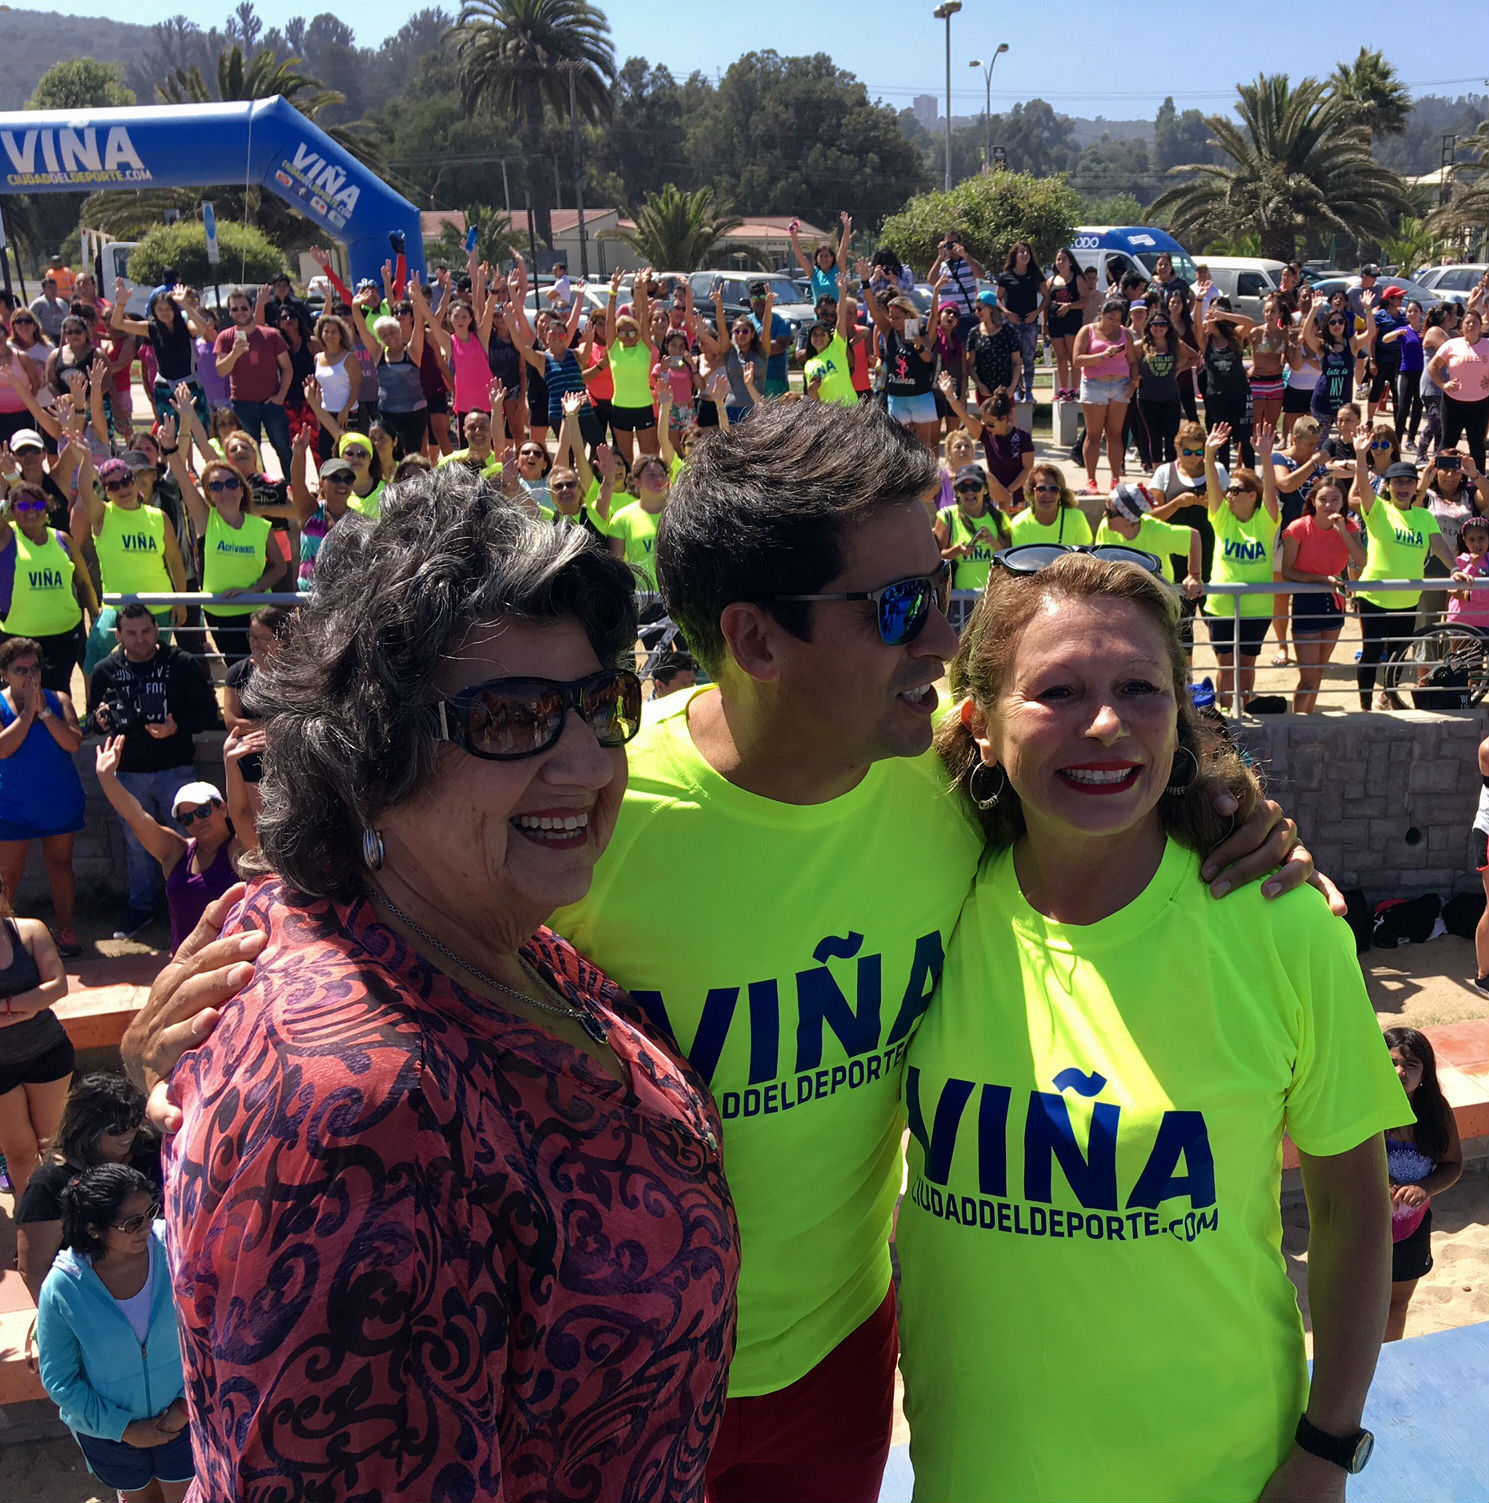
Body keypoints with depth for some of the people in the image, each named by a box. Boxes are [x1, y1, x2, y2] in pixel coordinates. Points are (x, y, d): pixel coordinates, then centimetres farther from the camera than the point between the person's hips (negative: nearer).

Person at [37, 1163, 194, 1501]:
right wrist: (123, 1428, -12)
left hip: (179, 1417, 0)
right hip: (107, 1428, 0)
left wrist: (188, 1402, -13)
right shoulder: (62, 1289, -24)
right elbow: (58, 1379, -12)